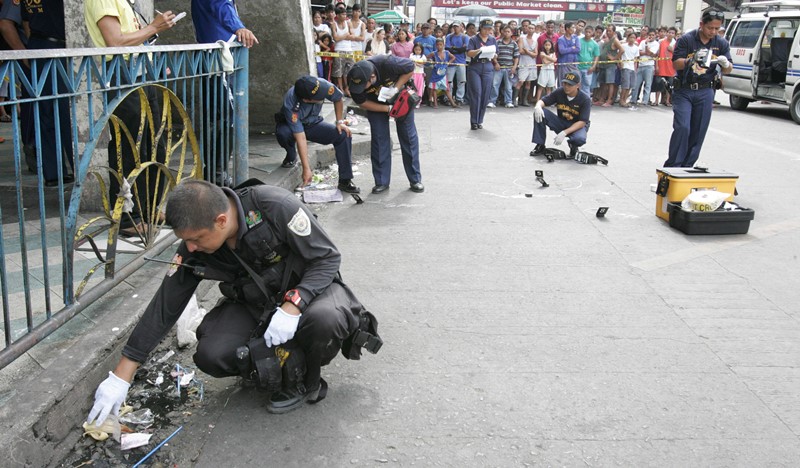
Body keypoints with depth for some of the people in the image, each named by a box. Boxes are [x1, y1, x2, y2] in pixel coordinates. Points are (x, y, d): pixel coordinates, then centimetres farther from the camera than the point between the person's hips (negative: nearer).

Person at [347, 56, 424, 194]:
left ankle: (415, 179, 9)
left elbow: (410, 67, -21)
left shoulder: (388, 63, -39)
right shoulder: (355, 80, -30)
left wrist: (396, 88, -30)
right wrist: (388, 109, -23)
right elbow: (362, 103, -16)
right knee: (379, 139, -5)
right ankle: (382, 182, 3)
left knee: (409, 136, 0)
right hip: (376, 104, 2)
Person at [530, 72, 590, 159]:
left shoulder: (585, 99, -19)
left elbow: (582, 122, -22)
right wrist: (538, 106, -33)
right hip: (560, 123, 4)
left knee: (580, 139, -40)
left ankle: (573, 146, 1)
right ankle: (540, 146, -9)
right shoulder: (559, 92, -10)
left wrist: (564, 133, -33)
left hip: (577, 126, -4)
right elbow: (543, 101, -5)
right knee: (539, 113, -19)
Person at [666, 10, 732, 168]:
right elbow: (676, 64, -10)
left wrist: (725, 64, -17)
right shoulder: (686, 39, -6)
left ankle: (686, 167, 12)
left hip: (705, 92, 3)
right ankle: (672, 166, -7)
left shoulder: (722, 43, 4)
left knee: (698, 132, 2)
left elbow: (728, 70, 7)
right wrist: (692, 59, -27)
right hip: (684, 91, -3)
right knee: (682, 128, -14)